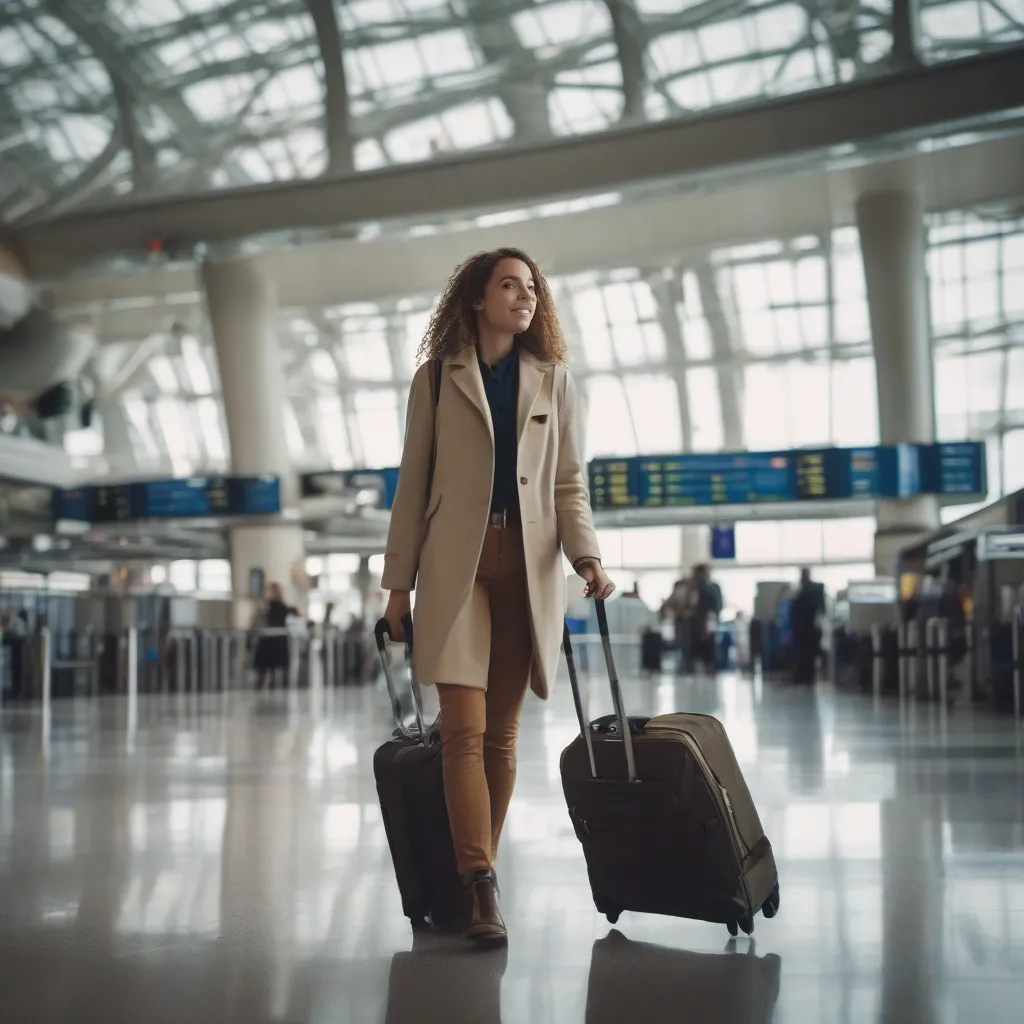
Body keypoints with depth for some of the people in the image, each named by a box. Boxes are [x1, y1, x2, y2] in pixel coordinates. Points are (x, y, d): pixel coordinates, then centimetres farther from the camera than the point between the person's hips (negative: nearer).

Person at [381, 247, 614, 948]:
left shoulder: (553, 380, 15)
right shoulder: (437, 379, 9)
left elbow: (568, 484, 11)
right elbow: (413, 487, 9)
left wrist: (588, 557, -7)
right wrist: (398, 584, 5)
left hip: (528, 564, 2)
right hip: (456, 562, -2)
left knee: (503, 732, 5)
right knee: (464, 727, -12)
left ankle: (475, 875, 15)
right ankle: (481, 889, -11)